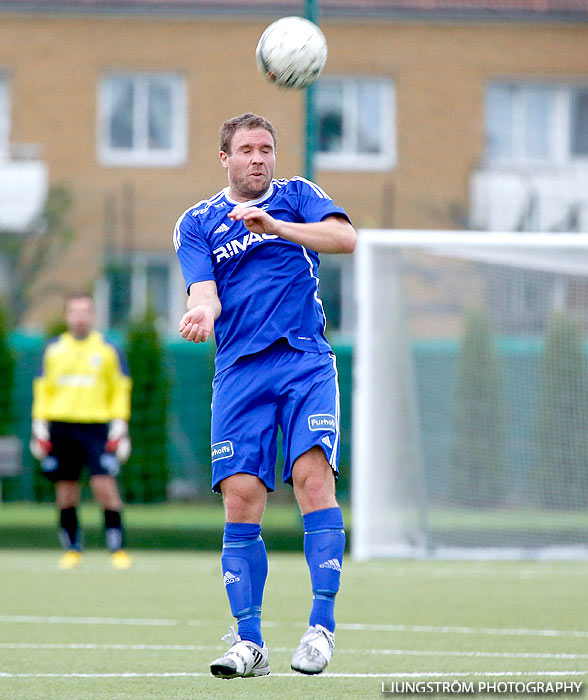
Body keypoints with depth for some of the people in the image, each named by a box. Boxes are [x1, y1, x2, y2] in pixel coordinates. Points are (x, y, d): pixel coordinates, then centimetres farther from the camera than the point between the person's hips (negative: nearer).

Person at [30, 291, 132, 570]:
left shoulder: (107, 349, 6)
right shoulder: (53, 349, 11)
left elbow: (120, 390, 8)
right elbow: (42, 390, 14)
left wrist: (119, 427, 1)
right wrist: (39, 427, 7)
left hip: (96, 427, -2)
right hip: (61, 427, 2)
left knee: (105, 485, -13)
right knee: (66, 492, 2)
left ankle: (118, 548, -7)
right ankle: (72, 549, 13)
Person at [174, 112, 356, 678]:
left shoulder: (298, 197, 12)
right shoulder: (197, 223, 13)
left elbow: (345, 238, -6)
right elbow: (204, 290, -1)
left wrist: (275, 225, -18)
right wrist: (202, 313, -25)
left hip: (306, 361, -1)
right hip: (239, 371, 1)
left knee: (313, 475, -19)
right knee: (241, 497, -7)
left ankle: (322, 623, -16)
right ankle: (249, 642, -1)